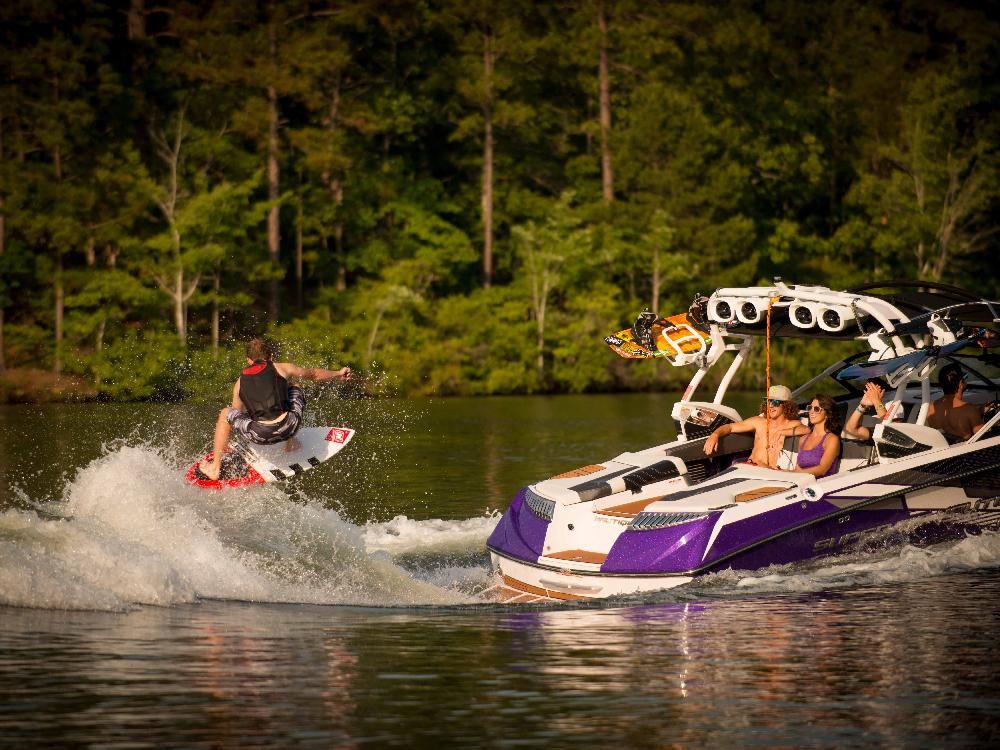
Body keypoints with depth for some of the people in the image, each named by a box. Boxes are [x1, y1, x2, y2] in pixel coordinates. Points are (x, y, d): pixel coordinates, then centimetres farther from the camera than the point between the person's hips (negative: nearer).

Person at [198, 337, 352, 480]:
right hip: (288, 428, 1)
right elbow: (313, 373, 31)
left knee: (225, 414, 26)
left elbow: (236, 416, 31)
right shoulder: (281, 368, 15)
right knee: (295, 390, 31)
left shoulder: (240, 382, 18)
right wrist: (338, 374, 50)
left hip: (260, 435, -1)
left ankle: (215, 468, 24)